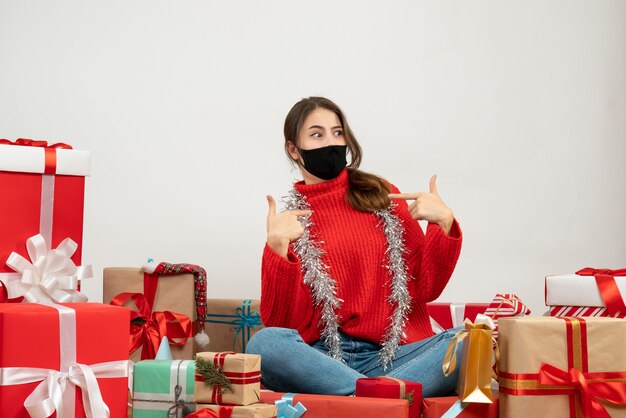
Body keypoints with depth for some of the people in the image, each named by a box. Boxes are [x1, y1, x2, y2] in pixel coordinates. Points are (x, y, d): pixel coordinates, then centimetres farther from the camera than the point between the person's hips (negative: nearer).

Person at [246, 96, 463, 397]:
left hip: (396, 352, 1)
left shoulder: (384, 196, 13)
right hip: (325, 355, -1)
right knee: (265, 343, -32)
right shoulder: (290, 220, 10)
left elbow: (425, 289, 8)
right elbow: (282, 323, -1)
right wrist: (277, 246, -13)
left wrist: (444, 224, -6)